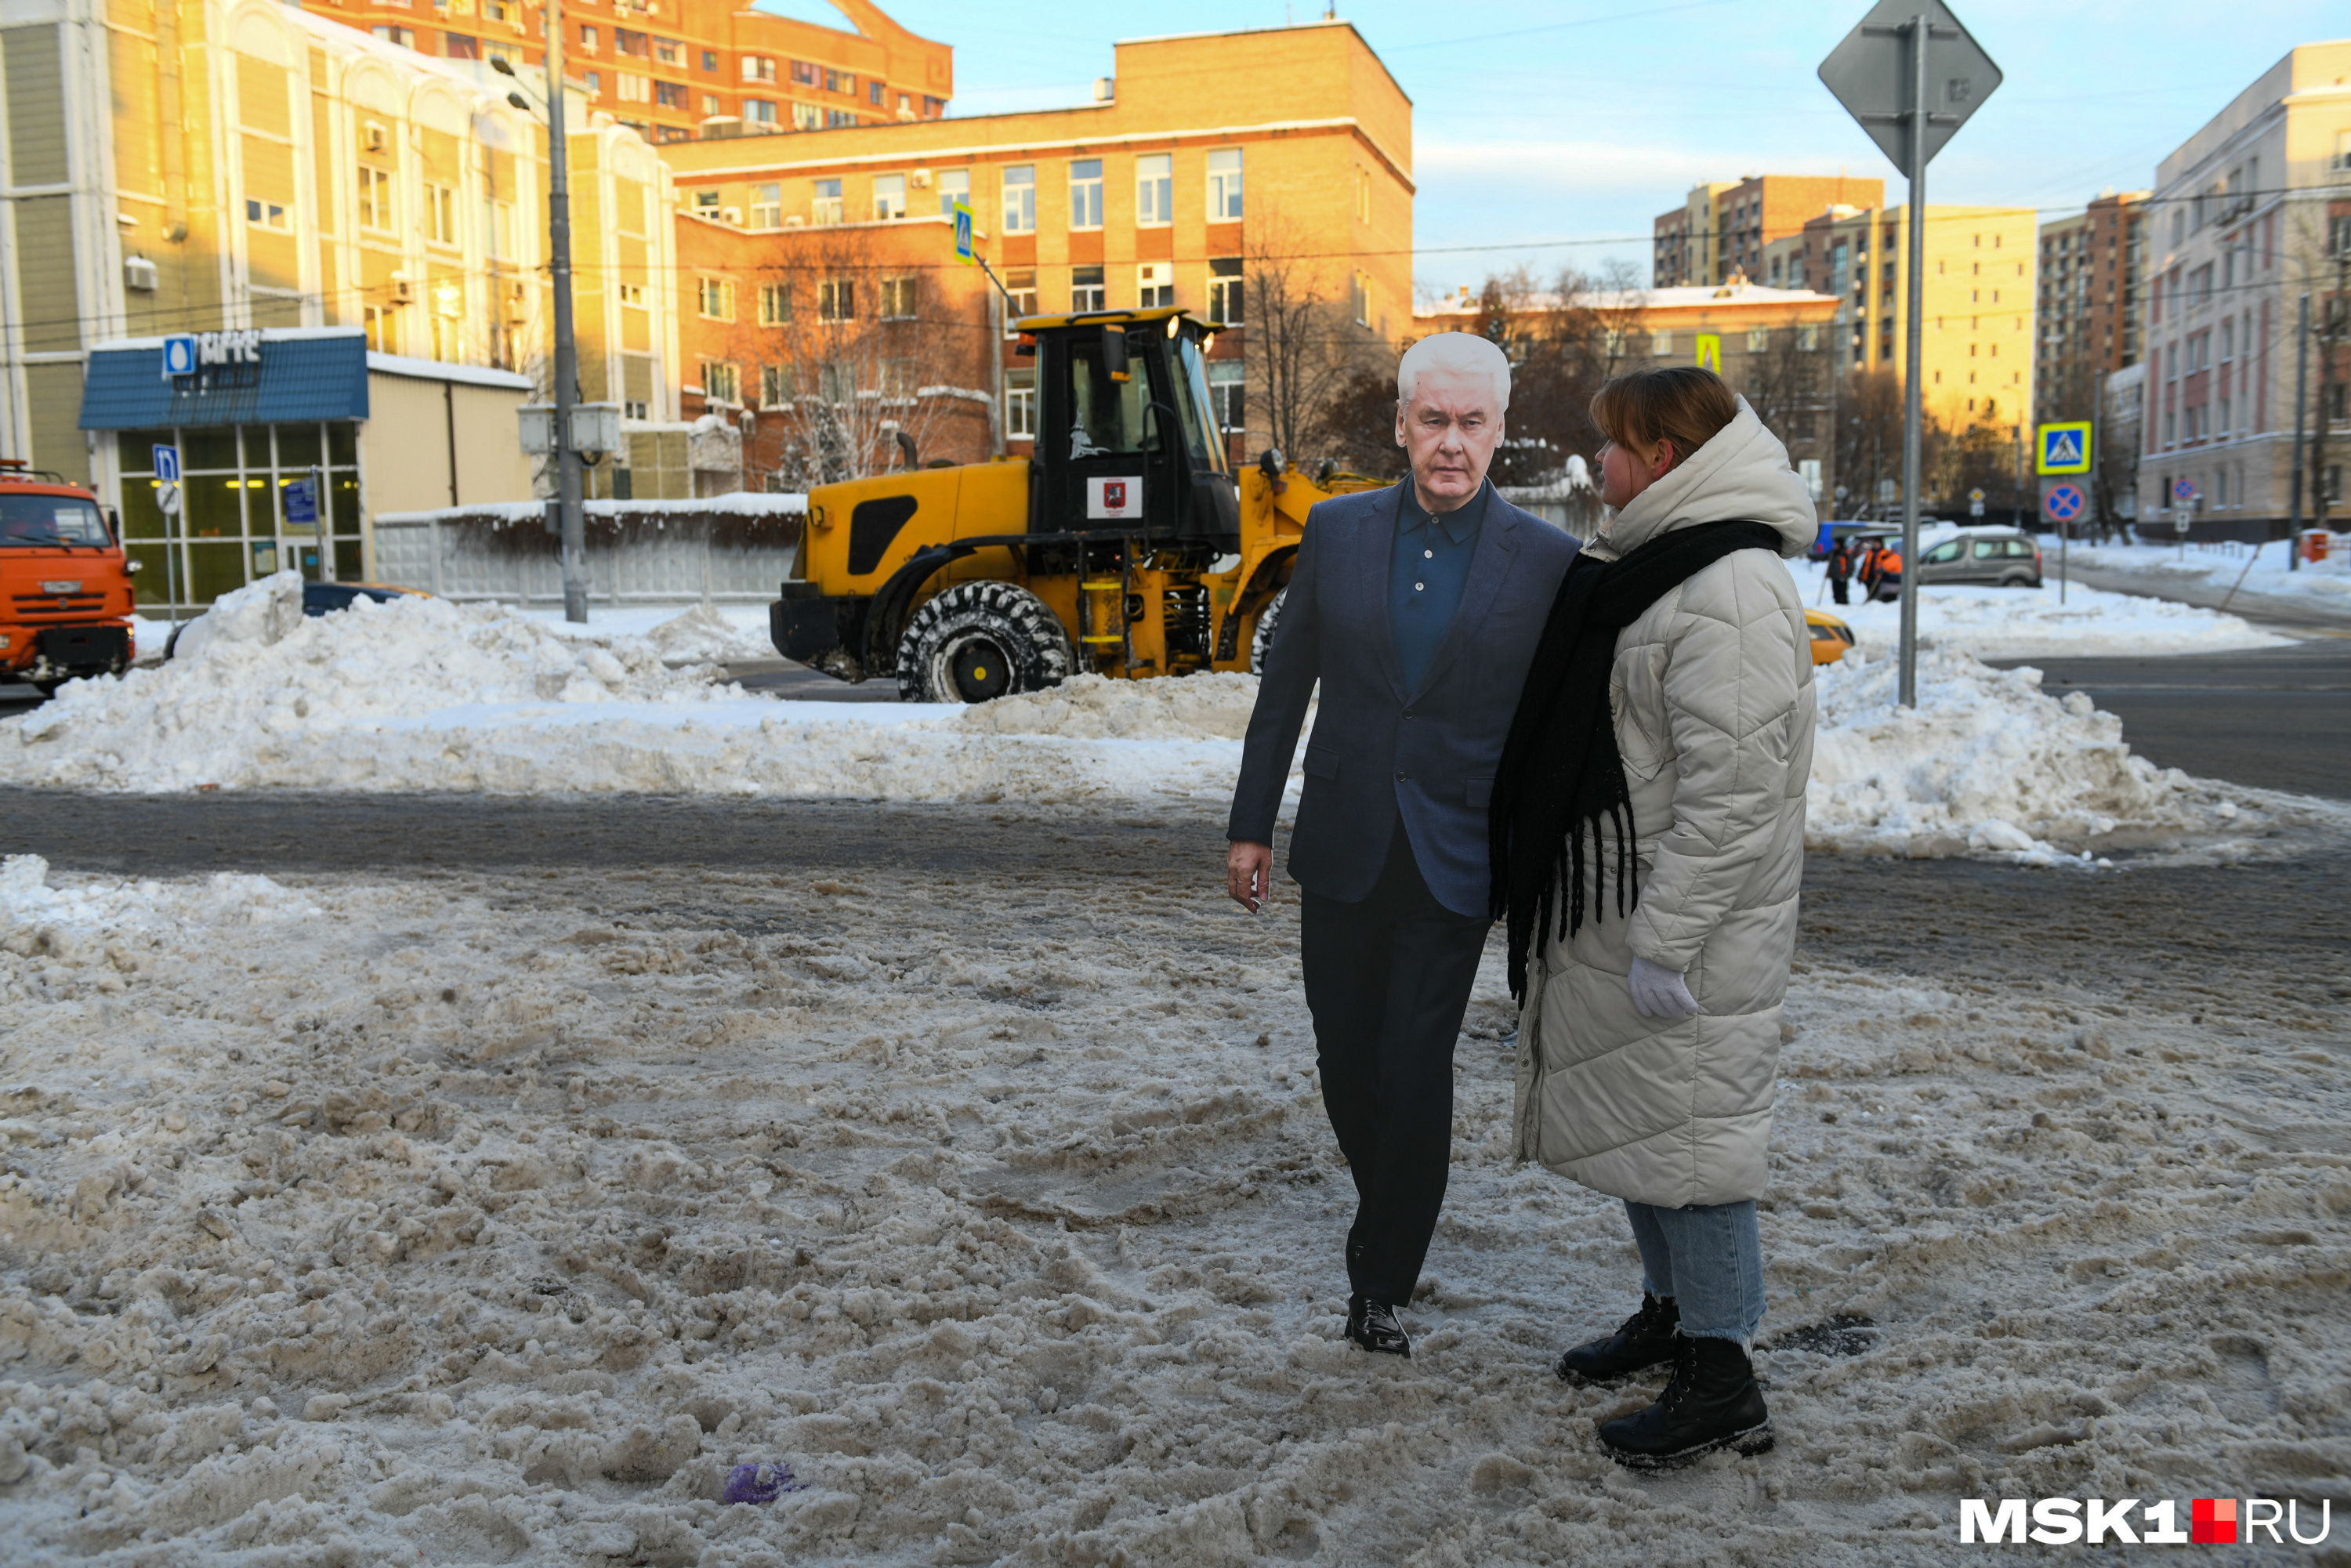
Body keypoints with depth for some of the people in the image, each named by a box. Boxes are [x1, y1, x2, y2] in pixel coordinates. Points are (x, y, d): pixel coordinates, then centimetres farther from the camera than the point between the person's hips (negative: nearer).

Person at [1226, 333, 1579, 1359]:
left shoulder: (1547, 562, -4)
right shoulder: (1337, 531, 2)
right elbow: (1285, 684, 7)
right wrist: (1250, 826, 6)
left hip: (1456, 859, -2)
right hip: (1342, 850, 3)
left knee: (1414, 1068, -3)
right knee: (1346, 1063, 11)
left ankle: (1382, 1282, 15)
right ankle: (1388, 1221, 36)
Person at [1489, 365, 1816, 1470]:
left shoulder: (1731, 593, -20)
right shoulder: (1653, 566, 14)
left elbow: (1732, 795, -25)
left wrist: (1666, 942, -24)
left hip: (1688, 924, -10)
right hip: (1612, 908, 10)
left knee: (1687, 1129, -2)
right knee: (1630, 1117, 19)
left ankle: (1723, 1380, 10)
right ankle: (1671, 1311, 35)